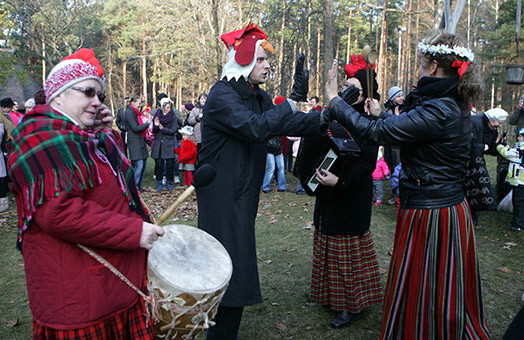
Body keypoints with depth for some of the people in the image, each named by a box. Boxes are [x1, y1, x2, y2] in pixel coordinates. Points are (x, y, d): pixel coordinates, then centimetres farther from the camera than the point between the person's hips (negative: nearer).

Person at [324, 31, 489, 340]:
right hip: (449, 207, 10)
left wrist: (334, 99, -15)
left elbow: (375, 132, -25)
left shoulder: (438, 111, -24)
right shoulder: (454, 106, 6)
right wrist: (382, 115, 27)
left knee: (424, 296, 9)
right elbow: (409, 130, 19)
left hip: (431, 216, -10)